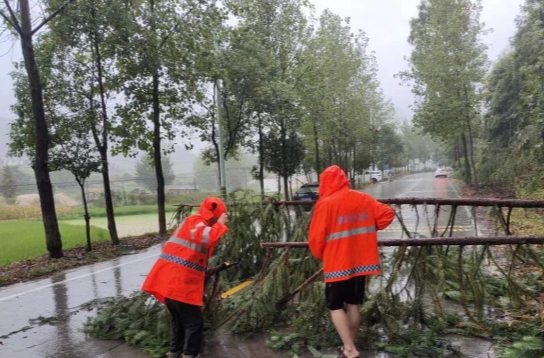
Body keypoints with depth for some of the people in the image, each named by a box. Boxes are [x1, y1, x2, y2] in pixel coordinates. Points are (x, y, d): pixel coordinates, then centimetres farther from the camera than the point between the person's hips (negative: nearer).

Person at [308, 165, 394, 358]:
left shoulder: (326, 203, -13)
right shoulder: (364, 199, 3)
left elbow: (316, 238, -11)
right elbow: (387, 213, 5)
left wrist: (320, 255, 8)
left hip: (337, 264, -5)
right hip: (360, 262, 6)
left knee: (335, 306, 6)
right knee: (353, 304, 16)